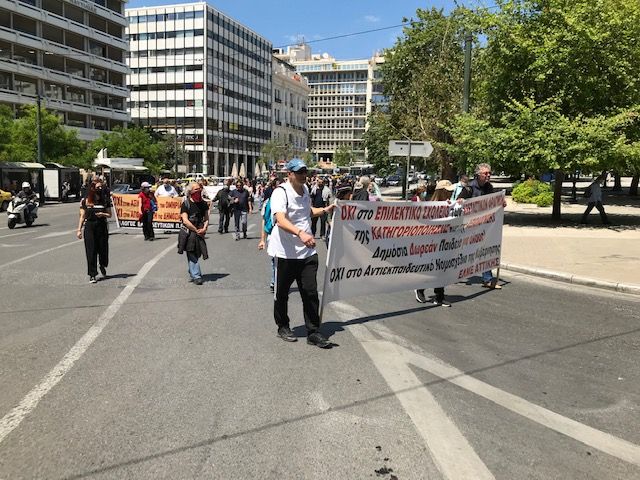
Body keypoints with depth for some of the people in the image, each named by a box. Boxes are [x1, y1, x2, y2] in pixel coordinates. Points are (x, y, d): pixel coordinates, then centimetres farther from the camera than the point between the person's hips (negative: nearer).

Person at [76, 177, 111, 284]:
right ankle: (92, 275, 3)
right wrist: (79, 229, -1)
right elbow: (82, 216, 3)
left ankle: (102, 266, 39)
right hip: (89, 227, -1)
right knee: (91, 251, -3)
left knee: (103, 249, 8)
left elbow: (109, 215, 8)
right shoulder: (85, 201, 1)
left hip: (102, 227, 2)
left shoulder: (105, 200, 5)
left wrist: (103, 214, -13)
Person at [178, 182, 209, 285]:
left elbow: (206, 218, 11)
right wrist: (196, 230, -13)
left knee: (197, 254, 11)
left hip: (200, 233, 5)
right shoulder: (186, 204, -6)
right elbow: (185, 220, -11)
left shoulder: (203, 204, 10)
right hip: (188, 232, -5)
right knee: (191, 255, -7)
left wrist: (204, 228, -8)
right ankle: (196, 276, -8)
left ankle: (192, 273, 31)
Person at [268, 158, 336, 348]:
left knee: (311, 292, 2)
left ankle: (313, 332, 11)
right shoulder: (281, 192, -14)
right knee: (282, 293, 11)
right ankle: (283, 327, 31)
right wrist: (300, 233, -46)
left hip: (307, 251, 6)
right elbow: (280, 220, -31)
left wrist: (324, 210, 14)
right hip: (286, 252, -6)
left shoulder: (305, 189, 12)